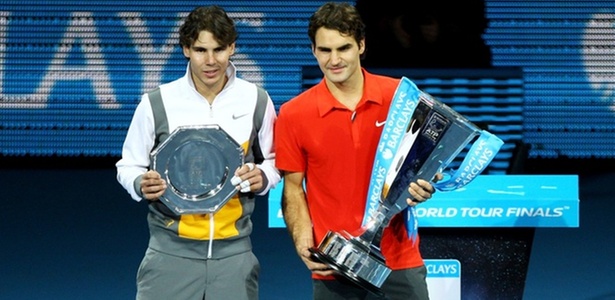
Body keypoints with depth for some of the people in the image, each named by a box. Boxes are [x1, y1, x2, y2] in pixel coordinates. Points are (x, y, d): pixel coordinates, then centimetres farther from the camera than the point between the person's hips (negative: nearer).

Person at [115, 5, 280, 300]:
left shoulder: (255, 101, 4)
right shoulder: (157, 103, -2)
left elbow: (274, 161, 16)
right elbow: (128, 166, 8)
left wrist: (262, 177, -6)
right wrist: (141, 185, -14)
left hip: (233, 250, 2)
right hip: (171, 250, -2)